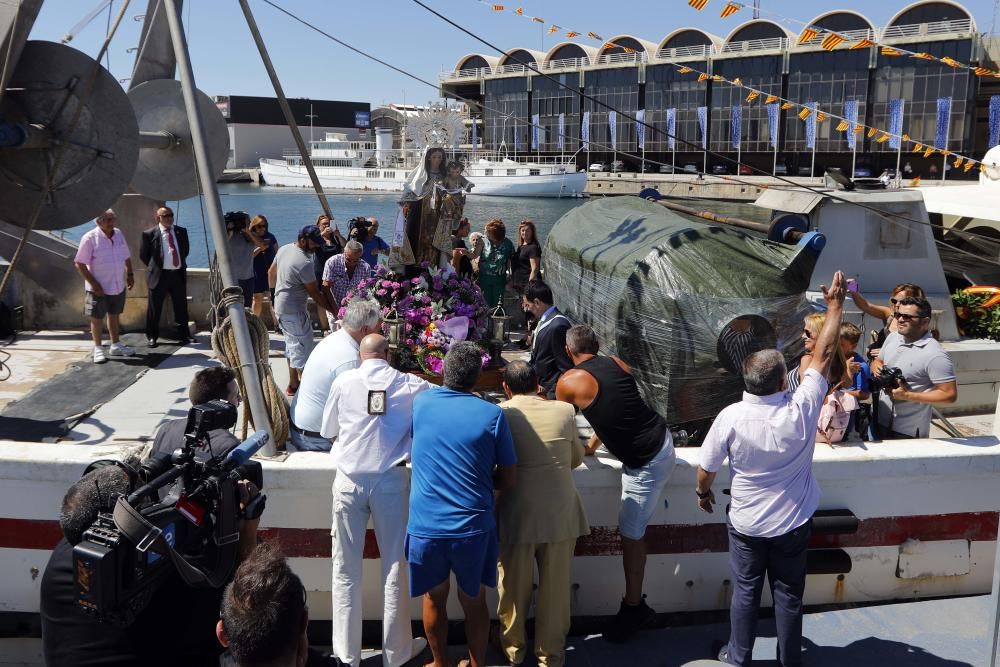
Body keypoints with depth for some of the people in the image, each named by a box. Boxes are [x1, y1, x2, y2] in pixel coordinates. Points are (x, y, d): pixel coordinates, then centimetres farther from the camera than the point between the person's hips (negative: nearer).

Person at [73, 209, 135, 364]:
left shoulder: (119, 234, 3)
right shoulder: (90, 238, -15)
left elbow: (127, 257, 15)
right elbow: (80, 264, -15)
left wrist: (130, 274, 5)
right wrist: (94, 284, -19)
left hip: (118, 286, 6)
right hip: (99, 288, -5)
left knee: (114, 315, 17)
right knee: (97, 318, 5)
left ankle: (116, 346, 28)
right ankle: (98, 349, 16)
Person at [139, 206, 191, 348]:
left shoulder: (181, 232, 7)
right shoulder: (150, 234, -5)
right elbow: (143, 255, 3)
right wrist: (154, 267, 6)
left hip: (178, 274, 3)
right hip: (159, 275, -3)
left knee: (181, 307, 10)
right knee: (154, 308, 5)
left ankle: (183, 335, 21)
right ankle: (152, 337, 17)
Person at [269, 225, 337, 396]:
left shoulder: (284, 249, 2)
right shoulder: (304, 263, -25)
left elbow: (271, 273, 15)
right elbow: (315, 293, -18)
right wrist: (332, 309, -8)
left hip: (280, 305, 10)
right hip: (294, 311, -10)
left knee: (292, 344, 20)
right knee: (303, 347, -2)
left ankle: (293, 384, 31)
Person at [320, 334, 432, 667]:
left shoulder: (343, 382, -1)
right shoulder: (409, 385, -2)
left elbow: (328, 431, 9)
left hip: (350, 480, 1)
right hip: (391, 479, 0)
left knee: (346, 569, 10)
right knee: (394, 567, 10)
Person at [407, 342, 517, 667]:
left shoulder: (420, 403, -2)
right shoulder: (492, 414, -9)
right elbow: (507, 480, -2)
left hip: (426, 525, 1)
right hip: (474, 526, -1)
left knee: (434, 600, 20)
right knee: (474, 602, 18)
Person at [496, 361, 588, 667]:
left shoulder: (500, 413, -5)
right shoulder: (565, 411, -1)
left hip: (517, 515, -1)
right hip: (560, 514, 1)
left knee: (514, 586, 18)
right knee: (555, 587, 15)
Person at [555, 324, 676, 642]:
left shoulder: (569, 381, -11)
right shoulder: (619, 364, 8)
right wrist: (591, 446, 33)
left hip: (647, 462, -6)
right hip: (661, 439, 7)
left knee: (630, 534, 3)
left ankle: (634, 608, 12)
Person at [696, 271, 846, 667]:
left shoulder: (731, 418, -23)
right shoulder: (802, 410, -21)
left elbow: (707, 468, -9)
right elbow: (824, 354, -10)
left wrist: (703, 492, 12)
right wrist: (835, 305, 0)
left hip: (746, 525, -1)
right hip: (794, 524, 1)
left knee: (745, 592, 16)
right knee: (789, 595, 17)